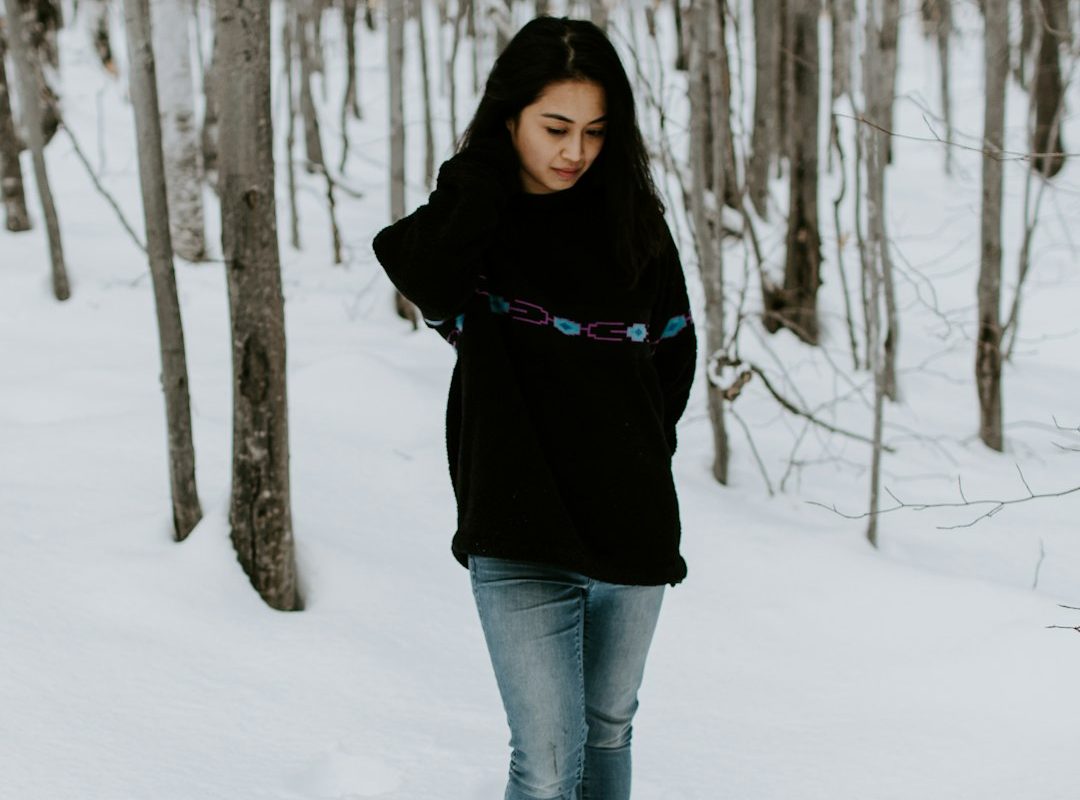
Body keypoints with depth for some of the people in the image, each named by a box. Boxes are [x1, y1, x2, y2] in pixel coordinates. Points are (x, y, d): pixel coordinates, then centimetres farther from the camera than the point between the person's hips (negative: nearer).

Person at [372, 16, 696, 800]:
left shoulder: (633, 219, 3)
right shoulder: (470, 220, -2)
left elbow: (674, 352, 13)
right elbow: (427, 281, -26)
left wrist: (640, 442, 2)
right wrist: (489, 166, -13)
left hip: (632, 523, 3)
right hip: (522, 537, -3)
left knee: (608, 731, 18)